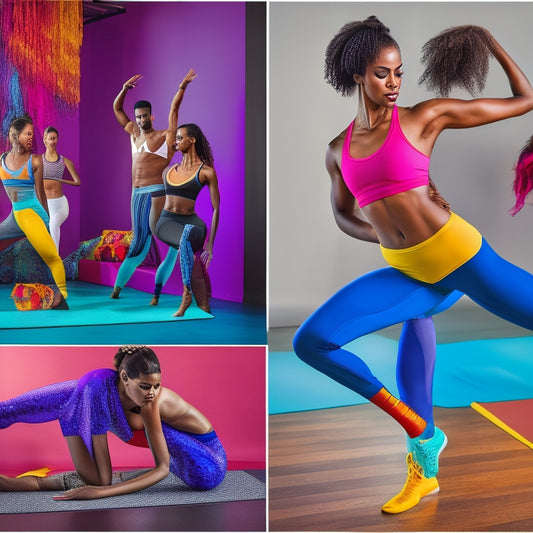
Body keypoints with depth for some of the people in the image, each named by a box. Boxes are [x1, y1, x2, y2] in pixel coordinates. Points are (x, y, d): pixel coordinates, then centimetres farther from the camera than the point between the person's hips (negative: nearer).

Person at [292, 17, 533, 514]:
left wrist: (492, 42, 11)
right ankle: (422, 437, 0)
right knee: (310, 342, -11)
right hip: (409, 273, 3)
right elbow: (343, 216, 25)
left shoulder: (425, 115, -1)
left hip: (457, 251, -3)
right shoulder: (338, 150, 9)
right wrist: (385, 235, 6)